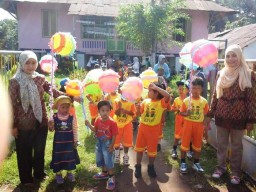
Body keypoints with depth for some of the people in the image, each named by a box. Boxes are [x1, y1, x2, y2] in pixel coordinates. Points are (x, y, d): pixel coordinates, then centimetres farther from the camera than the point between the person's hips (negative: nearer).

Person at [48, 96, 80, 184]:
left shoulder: (72, 117, -9)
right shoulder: (54, 118, -11)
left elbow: (74, 130, -1)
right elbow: (52, 130, -1)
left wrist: (75, 141, 1)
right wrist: (50, 127, -24)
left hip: (69, 142, 1)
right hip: (58, 142, -1)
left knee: (70, 157, 12)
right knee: (58, 157, 10)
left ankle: (69, 173, 32)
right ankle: (58, 174, 30)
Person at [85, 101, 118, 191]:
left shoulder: (112, 122, -23)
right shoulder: (98, 120, -6)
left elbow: (114, 135, -17)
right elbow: (95, 130, 5)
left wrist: (111, 146, -17)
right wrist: (89, 125, -11)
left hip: (107, 144, -7)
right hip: (99, 143, 7)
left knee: (109, 160, 1)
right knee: (99, 159, 22)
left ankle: (111, 178, 19)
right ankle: (104, 173, 45)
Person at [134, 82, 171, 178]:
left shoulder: (161, 102, -12)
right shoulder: (145, 101, 0)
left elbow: (168, 96, -35)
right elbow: (138, 114, 4)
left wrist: (156, 87, -32)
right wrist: (138, 107, -18)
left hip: (154, 129, -3)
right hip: (143, 127, 4)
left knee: (152, 149, 10)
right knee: (139, 147, 11)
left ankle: (151, 167, 30)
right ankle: (138, 166, 26)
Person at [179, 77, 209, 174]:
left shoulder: (204, 101, -3)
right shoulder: (186, 100, -7)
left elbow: (206, 115, 3)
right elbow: (181, 112, -1)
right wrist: (186, 114, -22)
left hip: (199, 125, 2)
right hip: (188, 124, -1)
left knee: (197, 144, 12)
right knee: (185, 143, 4)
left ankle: (196, 163, 28)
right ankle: (183, 162, 18)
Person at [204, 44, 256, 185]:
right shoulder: (221, 74, 4)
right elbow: (215, 95, 7)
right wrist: (209, 115, 7)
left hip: (239, 118, -3)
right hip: (221, 116, 3)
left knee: (236, 146, 11)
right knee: (221, 144, 14)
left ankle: (235, 171, 28)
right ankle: (220, 167, 33)